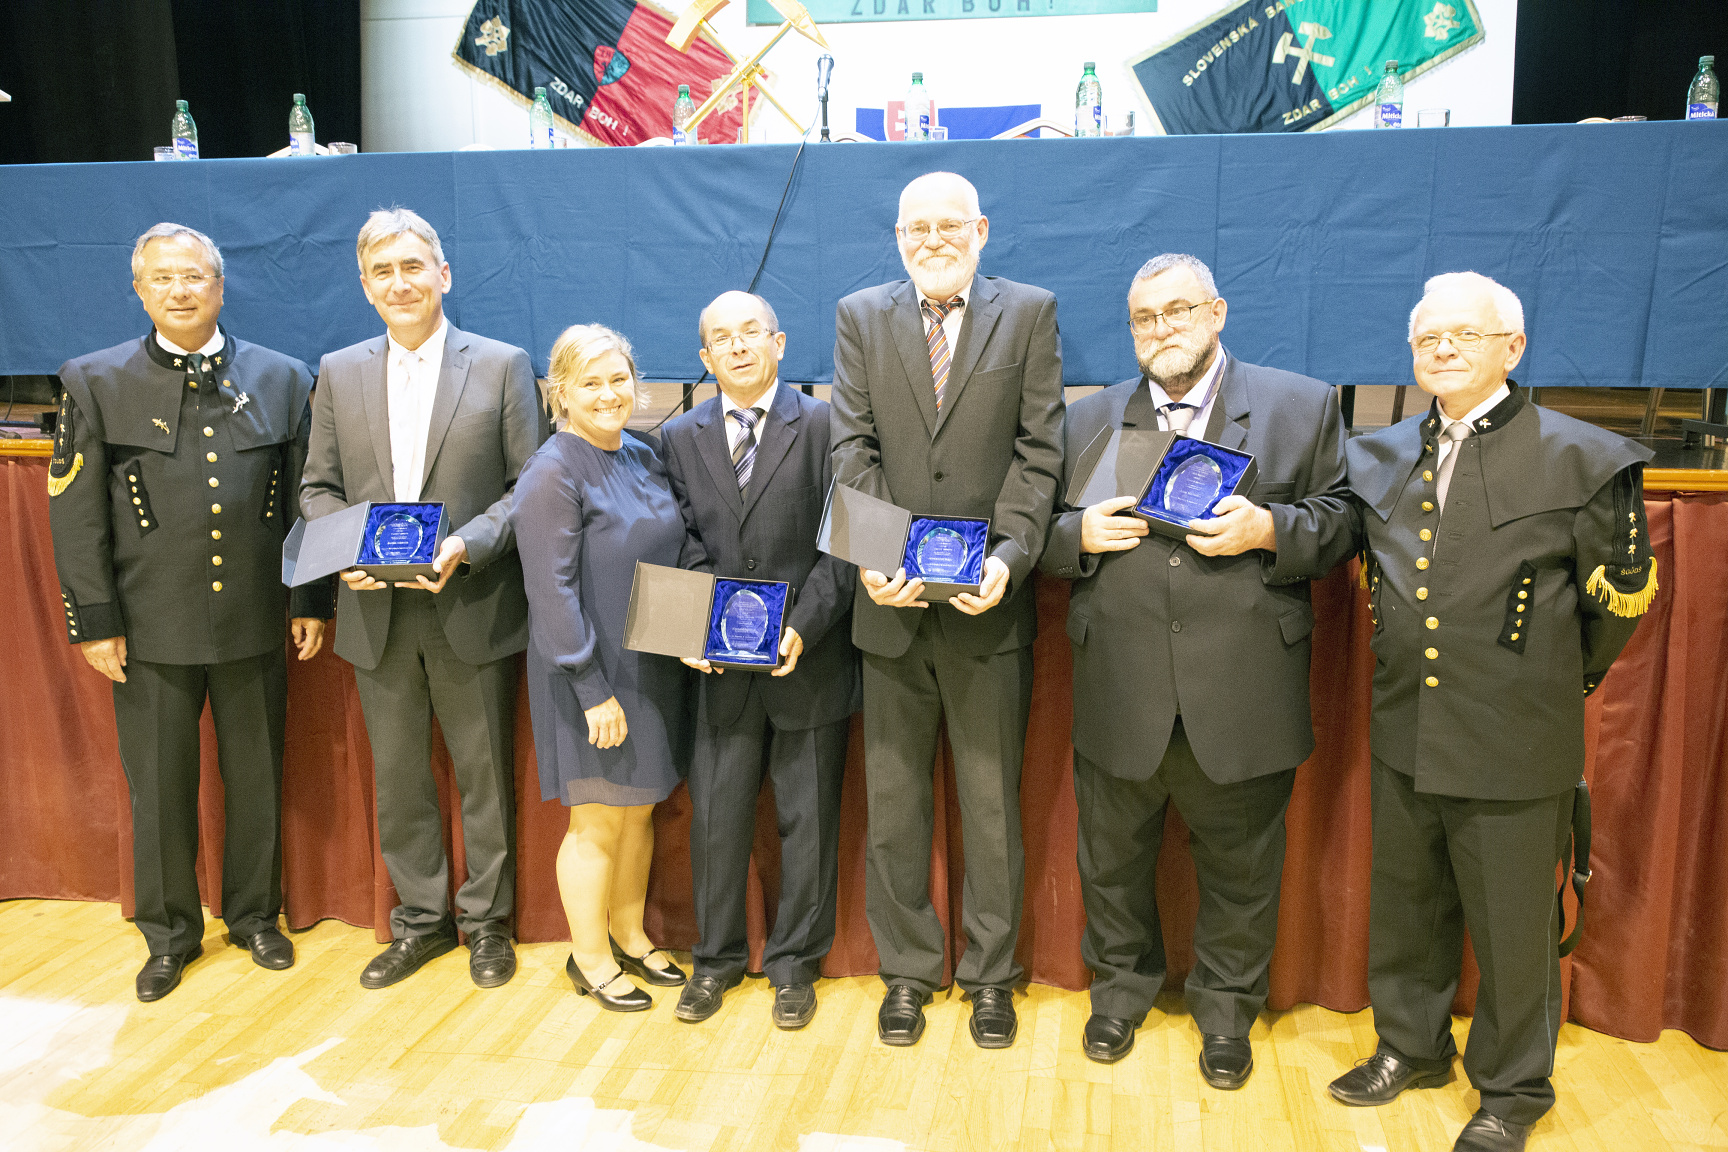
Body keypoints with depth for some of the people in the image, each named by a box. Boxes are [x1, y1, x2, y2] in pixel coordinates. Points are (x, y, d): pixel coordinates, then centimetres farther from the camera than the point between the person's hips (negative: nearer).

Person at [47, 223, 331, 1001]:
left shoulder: (282, 379, 4)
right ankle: (170, 935, 29)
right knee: (158, 788, 10)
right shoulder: (95, 382, 2)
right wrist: (94, 621, -5)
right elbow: (76, 513, 0)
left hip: (256, 622, 1)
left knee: (257, 778, 13)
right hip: (152, 629, -1)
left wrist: (312, 601, 2)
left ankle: (254, 916, 32)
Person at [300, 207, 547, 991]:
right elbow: (318, 487, 10)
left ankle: (486, 919, 26)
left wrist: (466, 547, -19)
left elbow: (529, 485, -5)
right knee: (397, 776, 13)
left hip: (471, 609, -3)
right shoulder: (338, 373, 8)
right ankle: (420, 919, 30)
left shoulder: (503, 366, -2)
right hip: (377, 612, 3)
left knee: (483, 773, 8)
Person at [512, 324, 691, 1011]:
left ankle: (630, 936, 35)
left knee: (639, 809, 17)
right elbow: (553, 592, -19)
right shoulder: (553, 475, -15)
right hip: (591, 676, -7)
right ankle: (590, 960, 25)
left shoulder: (643, 456, 8)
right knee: (598, 823, 6)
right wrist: (595, 690, -20)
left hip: (653, 668, 7)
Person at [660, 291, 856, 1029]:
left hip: (809, 661, -2)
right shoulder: (682, 438, 8)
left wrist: (803, 627, -18)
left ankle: (794, 962, 28)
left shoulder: (826, 426, -4)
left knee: (807, 818, 10)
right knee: (715, 815, 11)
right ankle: (717, 957, 30)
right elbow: (684, 548, 5)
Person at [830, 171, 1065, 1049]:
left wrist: (1008, 557, -17)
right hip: (892, 602, 2)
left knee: (992, 800, 10)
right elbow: (853, 448, -1)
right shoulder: (860, 317, 7)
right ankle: (906, 970, 29)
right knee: (893, 800, 12)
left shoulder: (1029, 313, 3)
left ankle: (990, 973, 28)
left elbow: (1040, 450, -4)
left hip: (987, 603, -1)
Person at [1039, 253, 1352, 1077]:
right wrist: (1080, 534, -11)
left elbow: (1340, 516, 3)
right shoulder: (1088, 419, 9)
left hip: (1243, 693, -1)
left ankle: (1226, 1003, 37)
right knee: (1113, 858, 16)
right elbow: (1043, 537, 10)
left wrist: (1268, 528, -15)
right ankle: (1123, 981, 41)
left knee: (1239, 867, 14)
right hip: (1118, 693, 2)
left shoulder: (1302, 405, 4)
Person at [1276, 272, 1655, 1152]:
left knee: (1512, 925, 11)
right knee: (1405, 901, 20)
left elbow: (1622, 593, -1)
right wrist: (1260, 527, -6)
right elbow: (1328, 542, 12)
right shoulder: (1382, 456, 6)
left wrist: (1555, 679, 6)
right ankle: (1412, 1046, 43)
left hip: (1513, 744, -4)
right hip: (1403, 731, 5)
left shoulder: (1581, 458, -8)